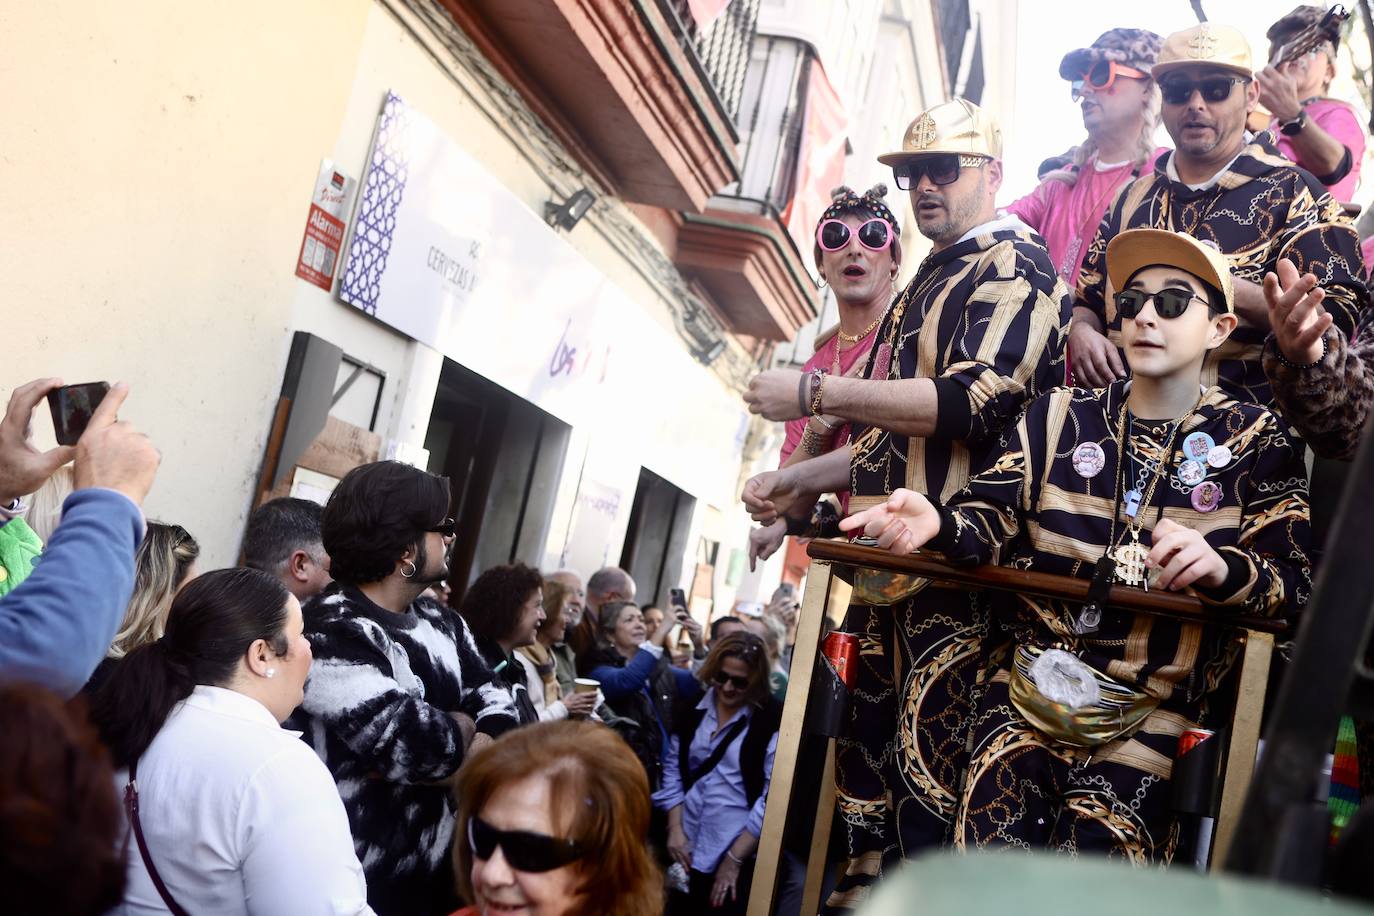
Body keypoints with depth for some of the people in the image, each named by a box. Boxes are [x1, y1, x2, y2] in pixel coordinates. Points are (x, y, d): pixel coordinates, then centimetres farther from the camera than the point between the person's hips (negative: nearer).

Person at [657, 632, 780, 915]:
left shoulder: (772, 721, -10)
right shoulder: (692, 709, 5)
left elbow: (773, 797, -12)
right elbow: (673, 771, 9)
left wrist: (734, 858, -11)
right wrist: (675, 829, -2)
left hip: (741, 856, -4)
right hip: (687, 850, 4)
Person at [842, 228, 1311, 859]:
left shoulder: (1257, 441, 7)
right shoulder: (1059, 417, 14)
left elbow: (1297, 580, -1)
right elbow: (993, 517, 5)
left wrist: (1221, 566, -25)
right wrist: (936, 524, -19)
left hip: (1152, 711, -1)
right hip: (1032, 684, 2)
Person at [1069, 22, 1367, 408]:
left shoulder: (1292, 192, 6)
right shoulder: (1133, 198, 21)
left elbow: (1342, 317, -3)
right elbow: (1087, 301, 24)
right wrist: (1081, 332, 1)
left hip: (1246, 417, -2)